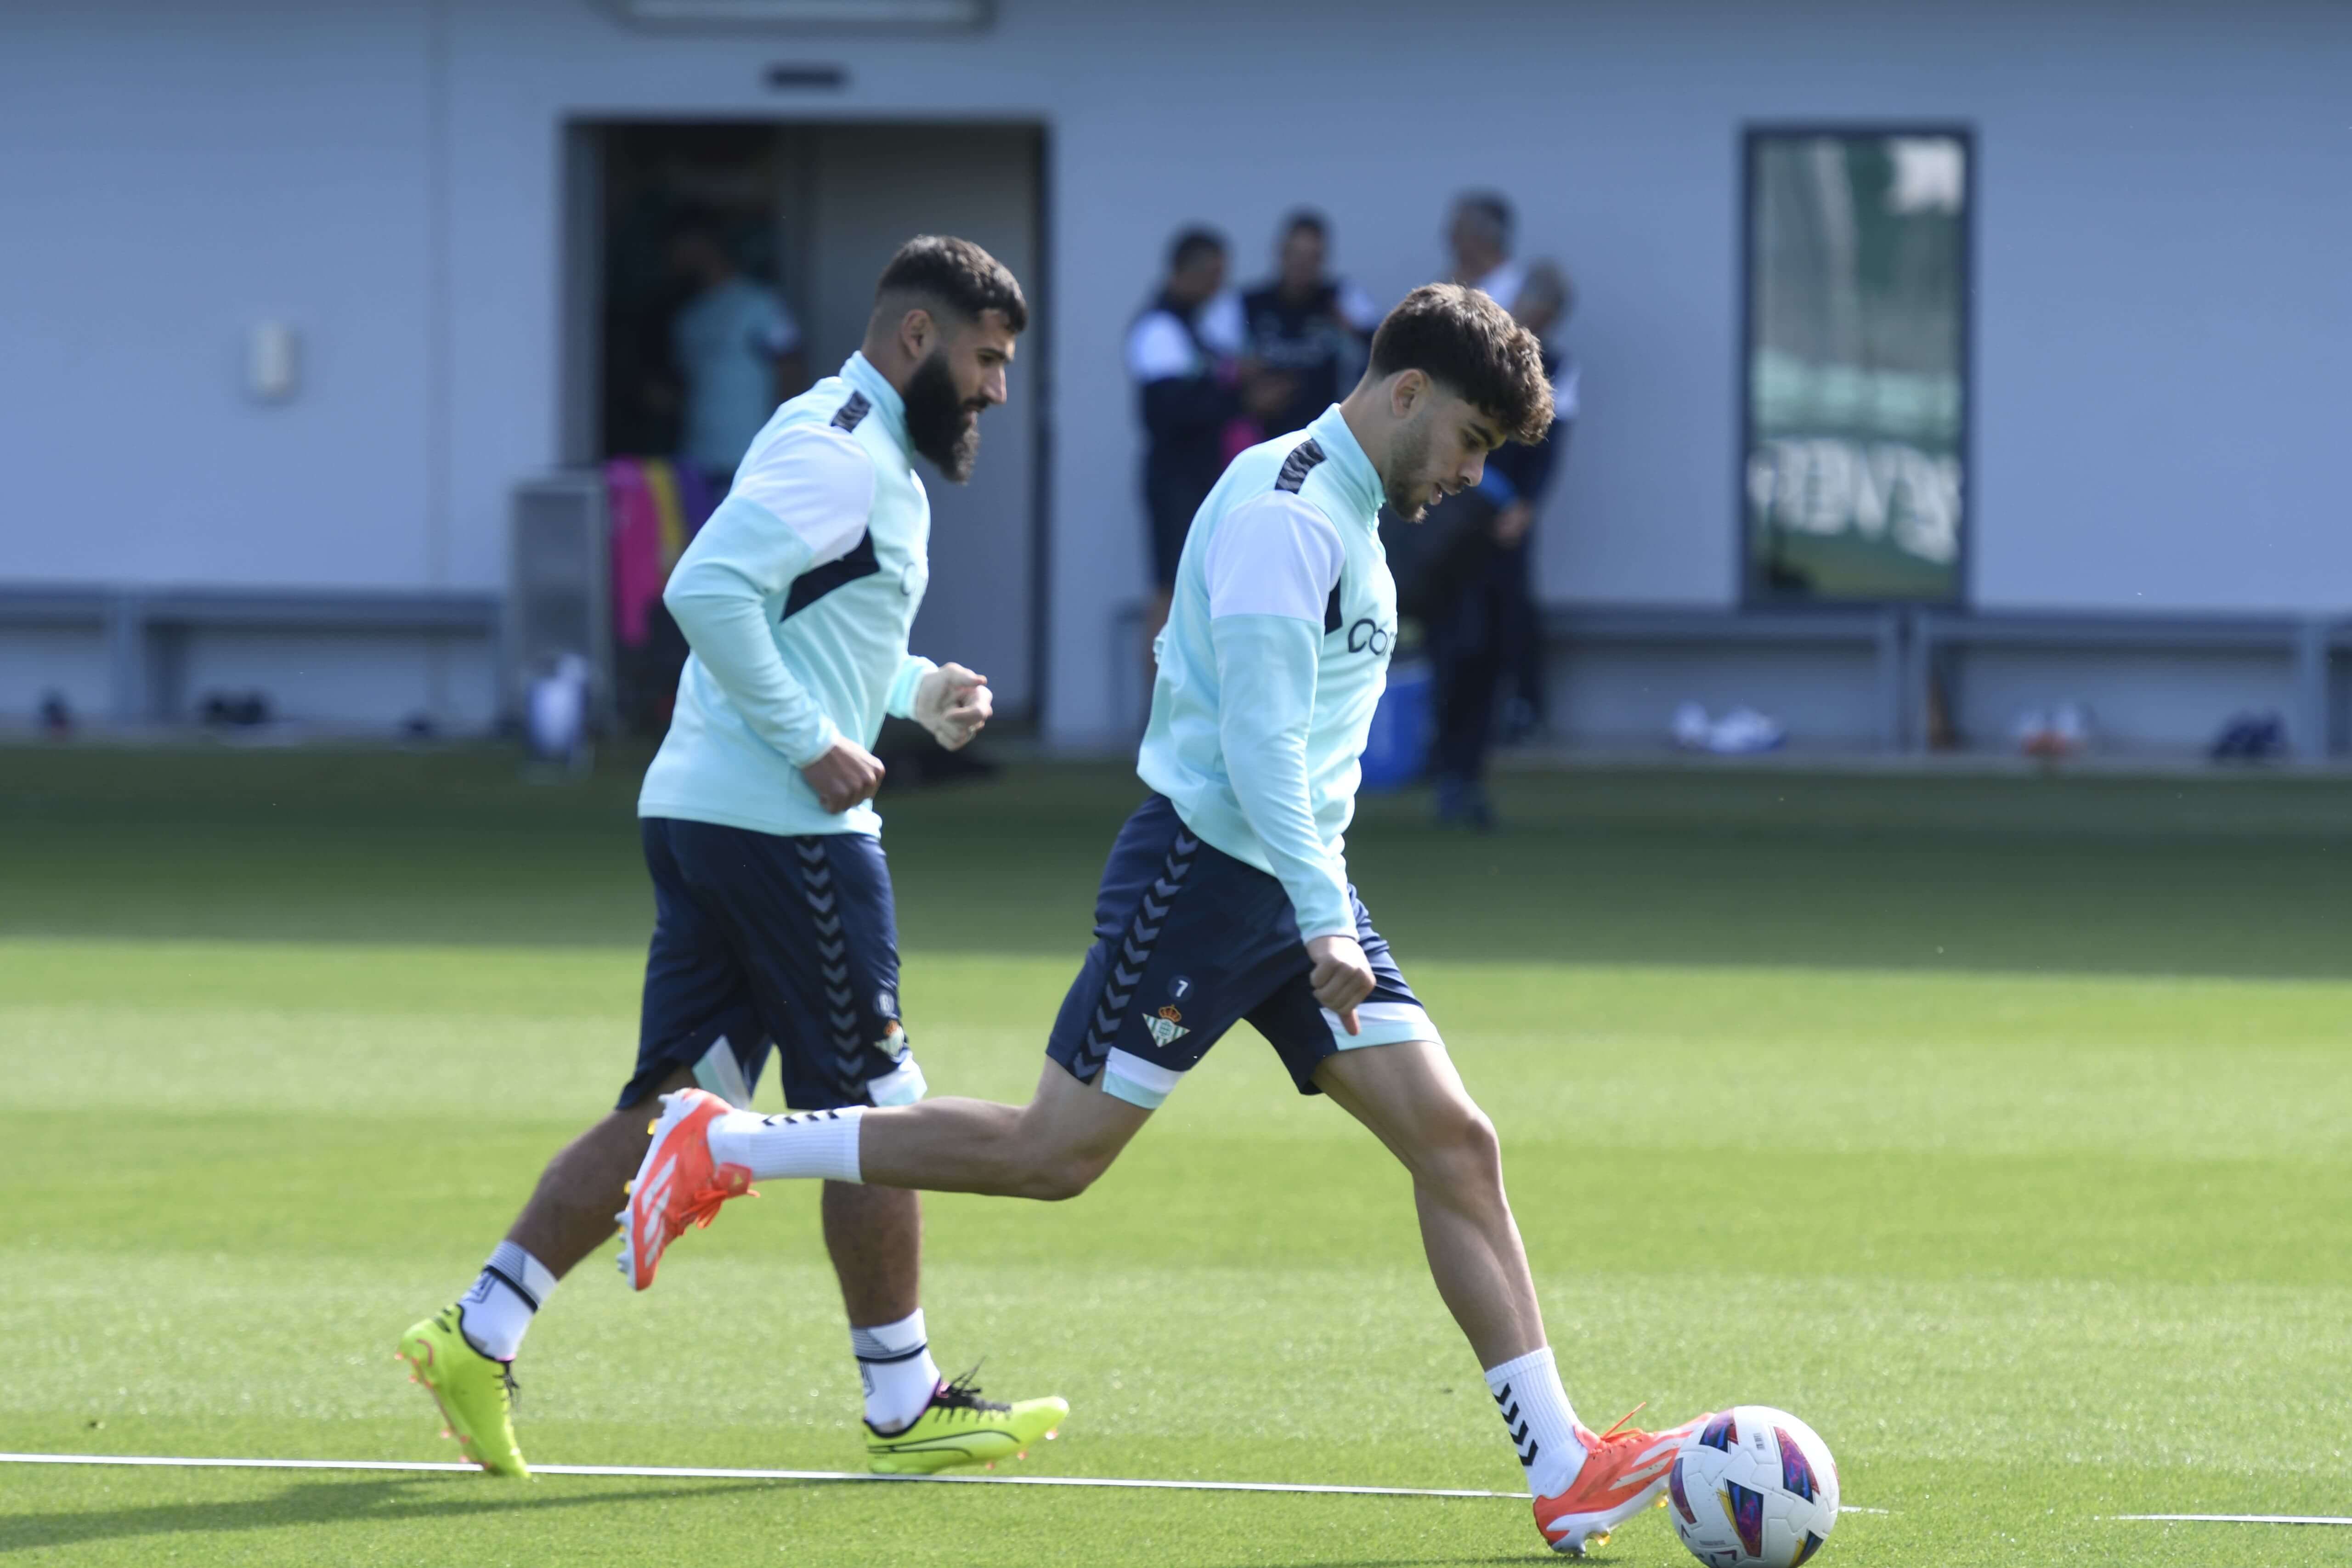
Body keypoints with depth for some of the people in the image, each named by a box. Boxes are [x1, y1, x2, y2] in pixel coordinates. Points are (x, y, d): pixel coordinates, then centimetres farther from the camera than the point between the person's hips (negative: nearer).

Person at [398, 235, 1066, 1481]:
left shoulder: (863, 453, 20)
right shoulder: (837, 449, -13)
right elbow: (706, 589, -24)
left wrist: (917, 694, 15)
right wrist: (812, 739, -22)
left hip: (704, 816, 10)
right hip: (783, 825, -10)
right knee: (871, 1109, -2)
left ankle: (479, 1334, 5)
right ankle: (906, 1405, 5)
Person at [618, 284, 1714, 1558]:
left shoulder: (1349, 514, 17)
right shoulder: (1282, 510, -15)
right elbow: (1257, 734, -23)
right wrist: (1322, 920, -28)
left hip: (1296, 887, 9)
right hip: (1205, 868, -9)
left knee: (1454, 1143, -3)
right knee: (1056, 1153, -6)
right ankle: (718, 1148, 8)